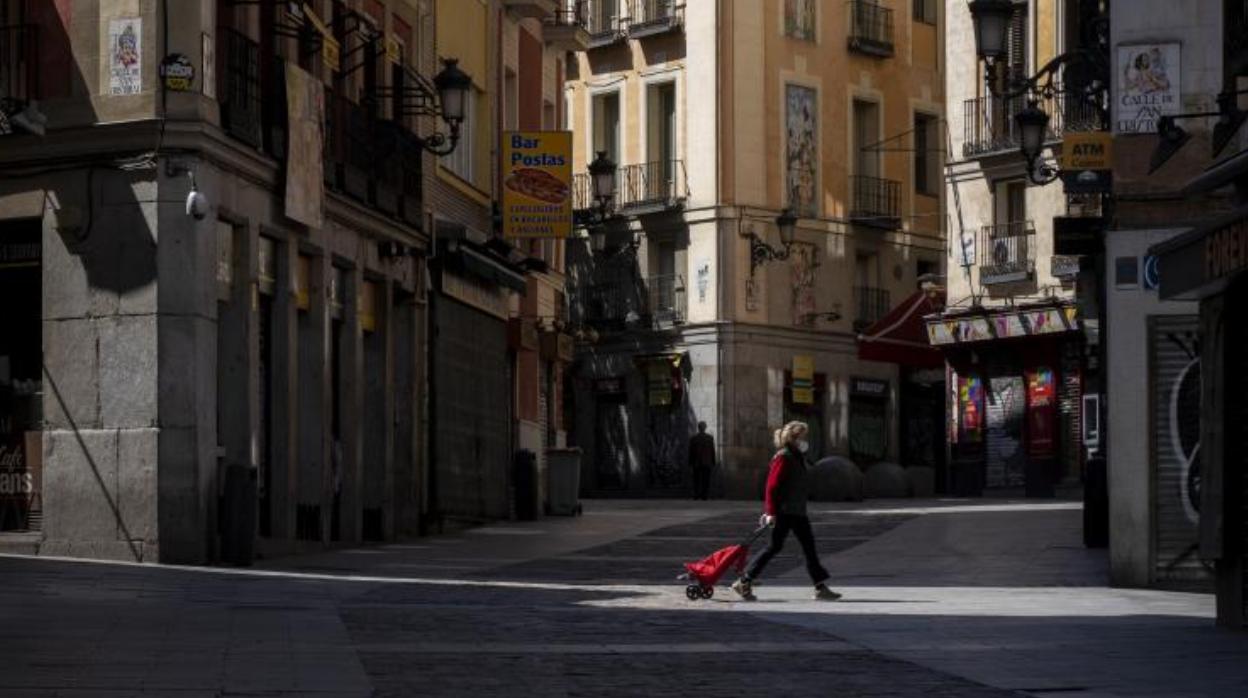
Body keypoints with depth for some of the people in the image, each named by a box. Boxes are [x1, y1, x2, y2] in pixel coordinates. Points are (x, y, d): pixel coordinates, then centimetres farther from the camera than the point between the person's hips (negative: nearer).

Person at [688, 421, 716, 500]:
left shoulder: (693, 438, -2)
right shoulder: (710, 438, -2)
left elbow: (691, 452, -1)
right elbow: (712, 451, -1)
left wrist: (690, 463, 5)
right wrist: (713, 463, 6)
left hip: (696, 463, 0)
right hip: (707, 463, 0)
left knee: (697, 480, 4)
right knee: (706, 480, 0)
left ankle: (696, 495, -2)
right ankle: (705, 496, -5)